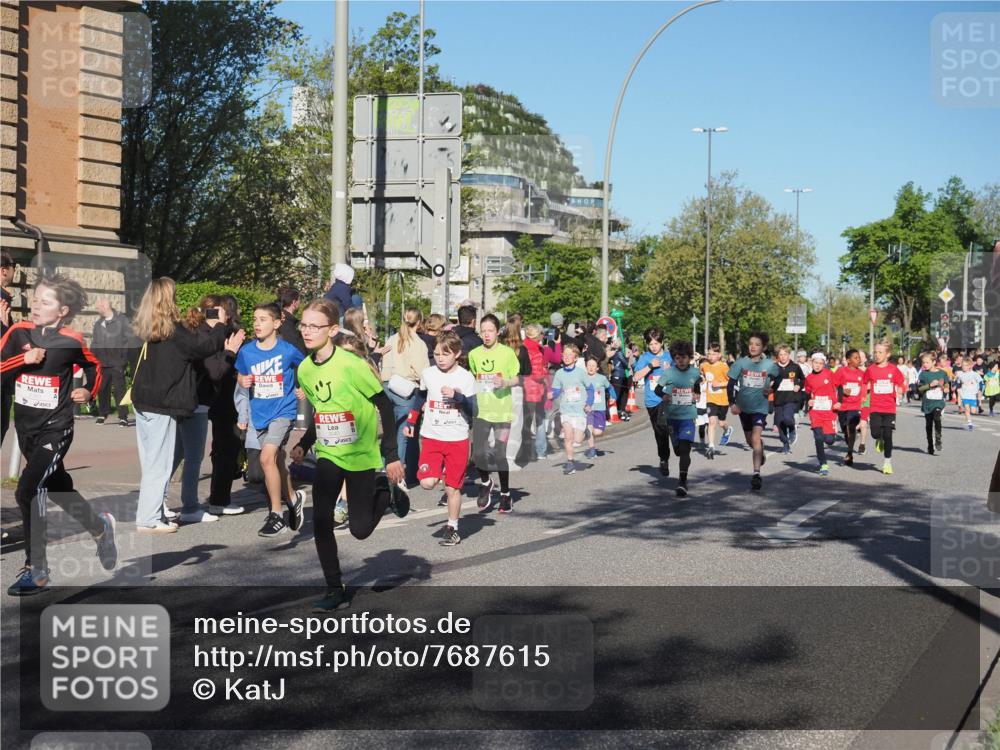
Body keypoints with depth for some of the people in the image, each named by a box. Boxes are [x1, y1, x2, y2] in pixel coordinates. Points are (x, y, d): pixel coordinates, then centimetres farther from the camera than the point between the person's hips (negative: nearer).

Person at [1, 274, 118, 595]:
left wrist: (89, 391, -5)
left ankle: (36, 571, -7)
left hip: (55, 429, -5)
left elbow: (94, 366, 10)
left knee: (28, 492, -18)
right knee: (56, 486, 21)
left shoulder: (70, 341, -10)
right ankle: (99, 527, 45)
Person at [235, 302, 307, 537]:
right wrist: (243, 381, -8)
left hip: (283, 410, -5)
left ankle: (276, 515, -9)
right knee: (277, 460, 17)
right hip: (259, 413, 5)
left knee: (267, 458, -19)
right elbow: (241, 376, 13)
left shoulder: (288, 350, -11)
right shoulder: (247, 351, -2)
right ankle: (292, 498, 41)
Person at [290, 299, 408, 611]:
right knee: (321, 523, -6)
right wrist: (303, 445, 4)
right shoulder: (304, 369, 1)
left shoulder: (352, 365, -19)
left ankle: (387, 491, 28)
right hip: (327, 455, 5)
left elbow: (385, 406, -13)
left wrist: (391, 455, -14)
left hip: (361, 455, -5)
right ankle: (335, 590, 8)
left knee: (360, 529, -1)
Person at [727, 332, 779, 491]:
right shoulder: (741, 363, -7)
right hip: (743, 406, 3)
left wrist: (771, 389, -4)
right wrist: (732, 403, -15)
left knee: (755, 438, -20)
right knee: (750, 441, 18)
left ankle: (756, 473, -23)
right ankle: (761, 451, 52)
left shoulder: (769, 364, -7)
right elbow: (730, 384, -5)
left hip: (760, 407, -3)